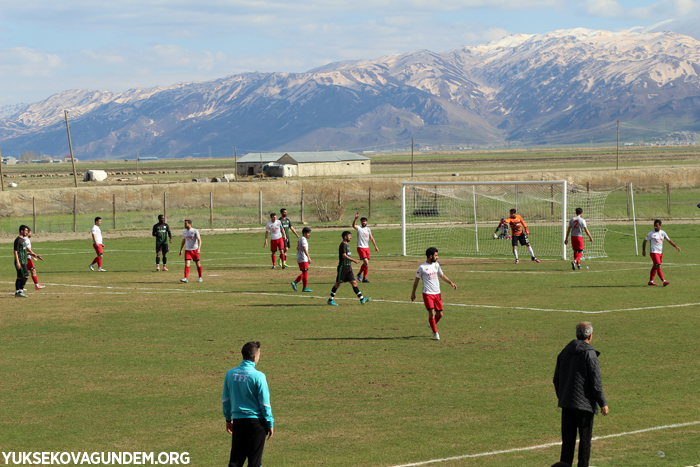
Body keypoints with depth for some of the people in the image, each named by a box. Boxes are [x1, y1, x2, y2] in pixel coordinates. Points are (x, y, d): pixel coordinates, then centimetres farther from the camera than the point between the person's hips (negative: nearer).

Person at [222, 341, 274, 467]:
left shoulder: (230, 374, 2)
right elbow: (264, 403, -10)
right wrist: (270, 424, -1)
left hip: (238, 420, 4)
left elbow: (225, 400, 10)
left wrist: (228, 419, 21)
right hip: (256, 422, -4)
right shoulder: (258, 376, -14)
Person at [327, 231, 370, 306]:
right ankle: (330, 300, 9)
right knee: (338, 283, -1)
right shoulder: (343, 245, -13)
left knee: (354, 283, 4)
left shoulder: (347, 245, 16)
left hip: (348, 267, 9)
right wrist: (353, 260, -25)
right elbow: (344, 256, -23)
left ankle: (362, 299, 0)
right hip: (343, 266, -9)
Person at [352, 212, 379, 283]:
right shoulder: (359, 228, -5)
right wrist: (356, 218, -41)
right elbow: (353, 225, -27)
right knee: (366, 262, -15)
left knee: (366, 263, 7)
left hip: (367, 248, 6)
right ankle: (360, 274, 4)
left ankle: (364, 278, 14)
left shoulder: (368, 229, 14)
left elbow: (371, 238, 19)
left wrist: (375, 246, 16)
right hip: (360, 248, -6)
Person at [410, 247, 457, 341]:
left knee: (440, 314, 6)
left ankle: (431, 324, 35)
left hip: (437, 293, 6)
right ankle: (435, 333, 0)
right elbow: (416, 280, 1)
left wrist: (451, 283, 6)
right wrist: (413, 293, 5)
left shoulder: (436, 264, 8)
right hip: (427, 294, -5)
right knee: (431, 313, -12)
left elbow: (442, 276, 20)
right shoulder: (422, 267, -8)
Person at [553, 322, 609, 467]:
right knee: (585, 439, 2)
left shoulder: (564, 352, 9)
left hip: (566, 403, 6)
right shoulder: (589, 353, -11)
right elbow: (596, 382, -13)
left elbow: (556, 379, 16)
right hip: (584, 403, -6)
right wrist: (603, 403, -6)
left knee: (568, 439, 9)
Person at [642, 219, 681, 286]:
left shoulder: (662, 233, 8)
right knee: (659, 267, -15)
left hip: (660, 252, 6)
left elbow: (669, 240, 12)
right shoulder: (651, 233, -7)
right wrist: (643, 250, -1)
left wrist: (676, 246, 3)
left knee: (655, 267, 13)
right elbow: (644, 241, 1)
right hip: (654, 252, -6)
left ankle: (651, 281, 23)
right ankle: (664, 281, -20)